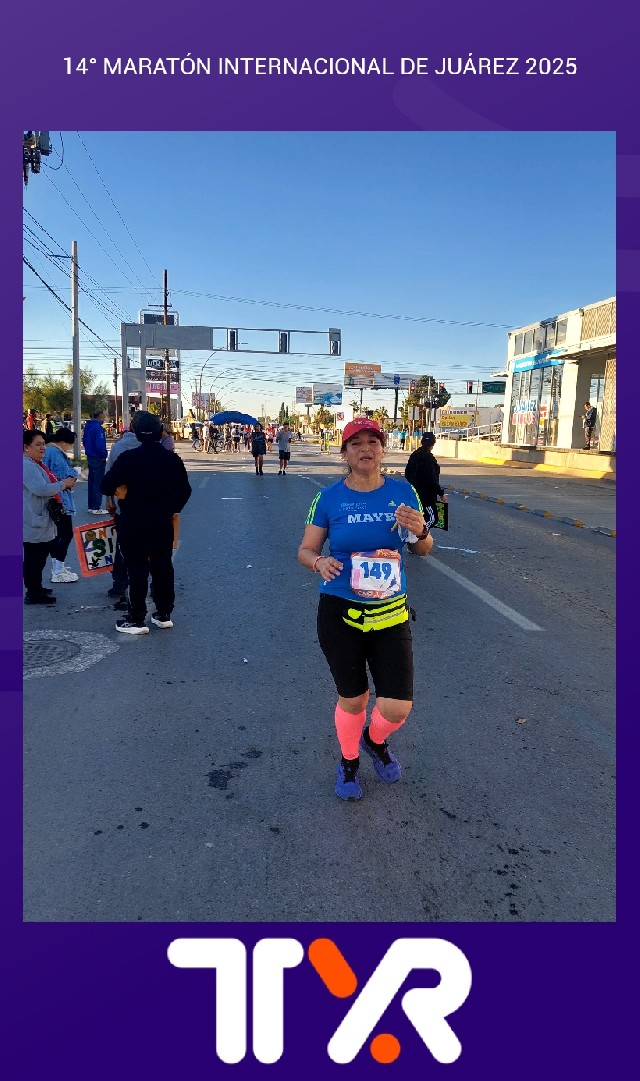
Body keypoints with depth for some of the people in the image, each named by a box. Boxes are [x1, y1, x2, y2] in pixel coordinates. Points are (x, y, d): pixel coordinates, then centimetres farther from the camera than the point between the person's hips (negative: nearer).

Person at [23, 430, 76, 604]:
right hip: (33, 522, -11)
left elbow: (45, 486, 28)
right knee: (34, 557, -4)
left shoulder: (35, 464, 17)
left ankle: (36, 588, 30)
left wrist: (63, 484, 10)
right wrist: (63, 484, -16)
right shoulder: (26, 465, -18)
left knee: (39, 556, 19)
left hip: (40, 519, 11)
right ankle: (33, 593, 3)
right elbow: (40, 489, -28)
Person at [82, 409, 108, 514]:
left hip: (90, 457, 9)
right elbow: (99, 445, -24)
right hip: (98, 459, -9)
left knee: (92, 482, 15)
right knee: (98, 483, -3)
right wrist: (104, 455, -12)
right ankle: (96, 508, -1)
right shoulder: (98, 427, -19)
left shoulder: (88, 426, 10)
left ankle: (91, 506, 21)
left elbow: (85, 441, 18)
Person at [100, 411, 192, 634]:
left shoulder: (128, 458, -14)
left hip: (133, 524, -4)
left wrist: (117, 493, 8)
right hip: (163, 524, 4)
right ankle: (164, 614, 22)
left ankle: (137, 619, 6)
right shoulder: (172, 459, 0)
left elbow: (106, 486, -14)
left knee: (137, 570, 2)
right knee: (163, 567, 13)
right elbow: (184, 489, 6)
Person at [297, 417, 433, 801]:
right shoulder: (329, 498, -5)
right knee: (352, 699, 12)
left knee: (398, 707, -2)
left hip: (391, 613, 2)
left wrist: (420, 531, -15)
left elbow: (424, 549, 8)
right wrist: (319, 561, -23)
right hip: (340, 613, -1)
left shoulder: (403, 492, 0)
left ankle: (375, 741, 36)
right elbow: (305, 550, 0)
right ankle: (349, 762, 42)